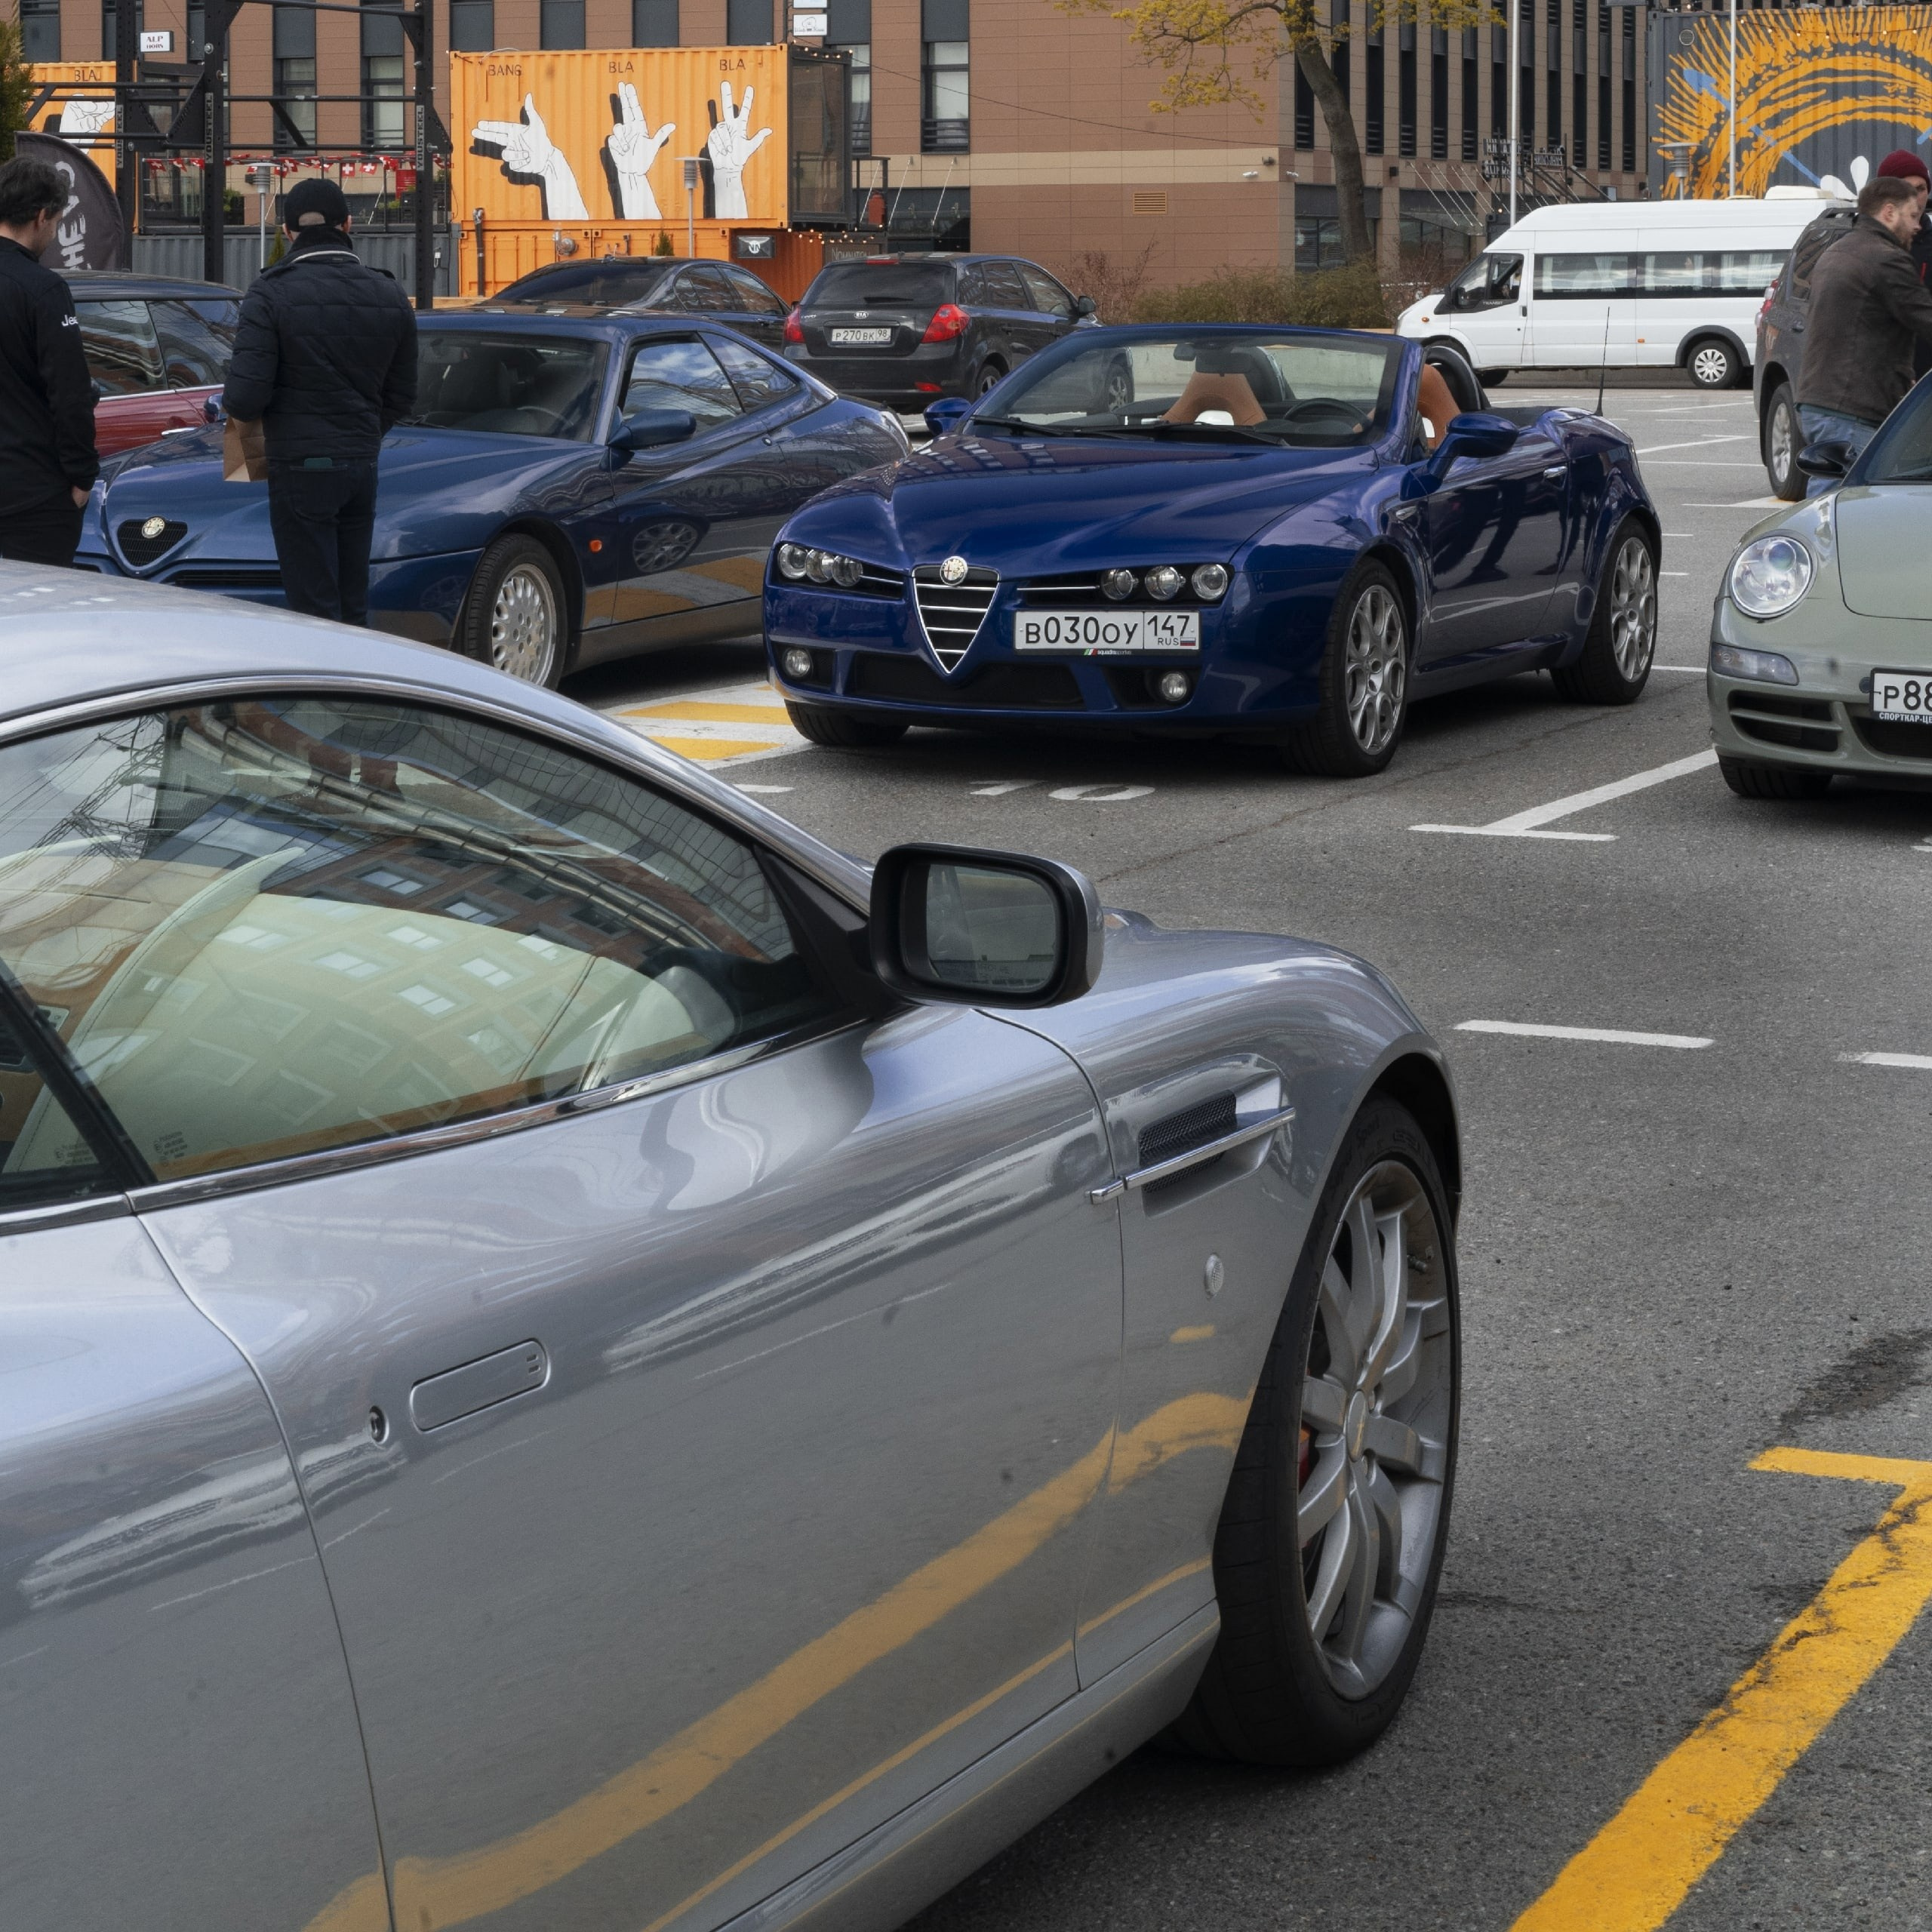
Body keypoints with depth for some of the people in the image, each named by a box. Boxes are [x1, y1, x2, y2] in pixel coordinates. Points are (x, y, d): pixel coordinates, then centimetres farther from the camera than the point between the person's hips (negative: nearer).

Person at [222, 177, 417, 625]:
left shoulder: (271, 295, -11)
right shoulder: (389, 296, 7)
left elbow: (246, 399, -15)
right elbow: (401, 398, 13)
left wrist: (230, 404, 7)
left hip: (301, 469, -5)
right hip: (363, 467, 5)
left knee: (314, 609, -3)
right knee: (355, 609, 13)